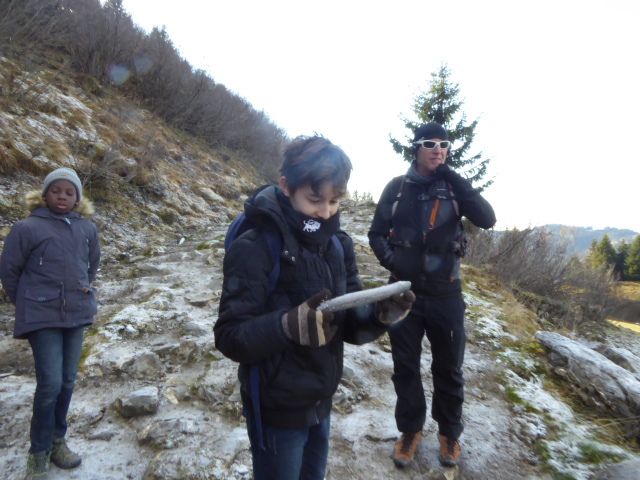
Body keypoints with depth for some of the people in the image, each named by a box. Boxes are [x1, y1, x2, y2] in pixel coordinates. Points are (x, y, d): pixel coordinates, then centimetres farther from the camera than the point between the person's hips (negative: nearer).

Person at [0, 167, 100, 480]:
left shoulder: (87, 229, 2)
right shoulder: (27, 228, -10)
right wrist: (27, 304, 4)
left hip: (77, 315, 4)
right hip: (42, 318, -4)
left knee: (67, 381, 13)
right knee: (50, 383, -5)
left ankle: (57, 441, 31)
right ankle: (39, 452, 16)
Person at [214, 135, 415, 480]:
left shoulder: (338, 244, -1)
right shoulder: (254, 249, -21)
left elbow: (351, 325, -2)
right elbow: (229, 337, -22)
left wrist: (380, 315, -23)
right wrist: (288, 325, -39)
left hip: (321, 403, 6)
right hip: (277, 410, -6)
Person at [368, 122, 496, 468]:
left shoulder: (453, 187, 1)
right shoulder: (397, 187, 0)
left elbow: (487, 219, -14)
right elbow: (376, 232, 5)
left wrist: (454, 180, -16)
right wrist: (389, 258, -15)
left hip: (445, 294, 0)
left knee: (448, 367, 12)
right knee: (405, 366, 11)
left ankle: (449, 432, 34)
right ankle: (410, 429, 32)